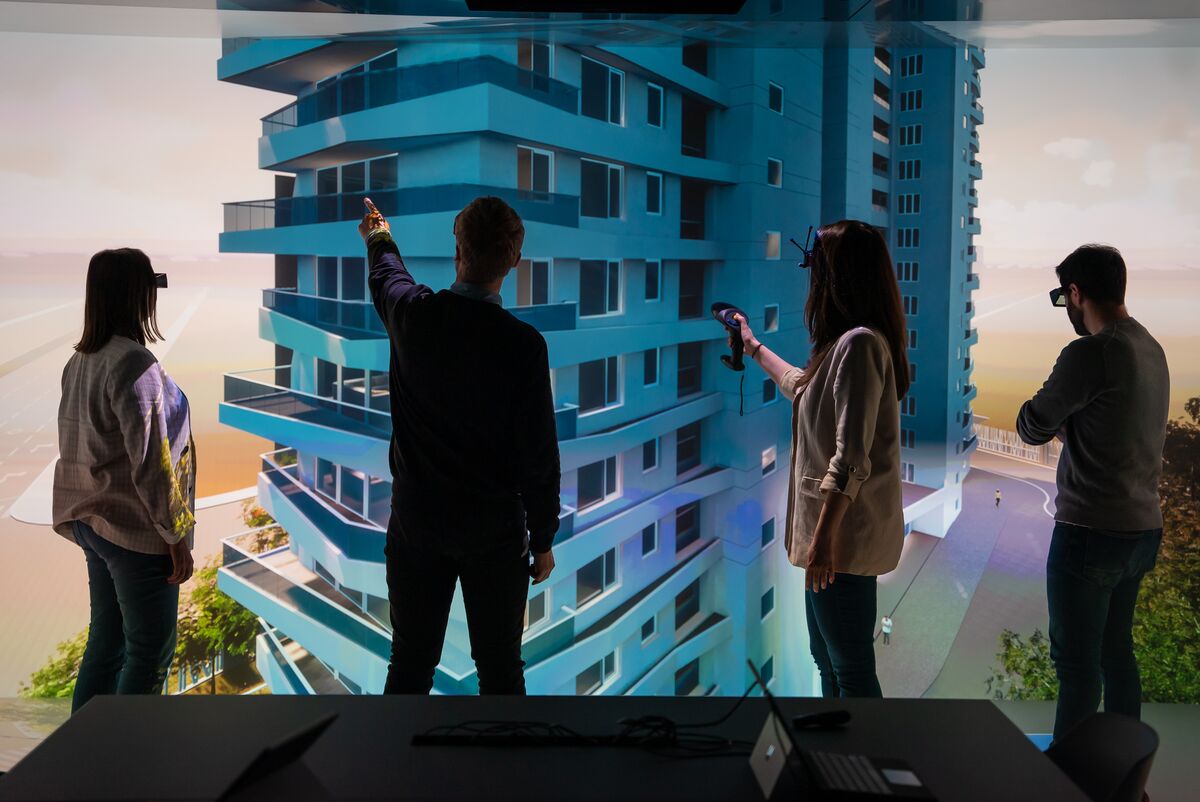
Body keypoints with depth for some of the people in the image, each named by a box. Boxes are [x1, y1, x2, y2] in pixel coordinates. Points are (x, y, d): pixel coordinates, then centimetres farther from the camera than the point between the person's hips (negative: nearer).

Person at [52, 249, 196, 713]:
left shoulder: (79, 361, 8)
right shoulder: (134, 362, -20)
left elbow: (78, 445, 14)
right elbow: (150, 460, -21)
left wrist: (86, 515, 21)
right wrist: (177, 534, -15)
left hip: (92, 522, 9)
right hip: (136, 528, -9)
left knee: (106, 640, 18)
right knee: (151, 653, 4)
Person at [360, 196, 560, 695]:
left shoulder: (412, 315, -8)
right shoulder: (523, 344, -18)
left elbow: (385, 275, 18)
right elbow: (539, 452, -13)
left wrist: (378, 237, 41)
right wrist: (543, 538, 0)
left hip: (416, 523, 3)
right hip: (495, 530, -3)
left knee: (410, 662, 14)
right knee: (500, 666, 12)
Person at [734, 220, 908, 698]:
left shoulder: (860, 343, -19)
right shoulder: (847, 342, 13)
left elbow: (851, 458, -25)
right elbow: (803, 386, 35)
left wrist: (824, 536, -24)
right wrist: (754, 348, 47)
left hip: (844, 531, -11)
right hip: (834, 529, 11)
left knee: (851, 667, 0)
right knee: (827, 657, 22)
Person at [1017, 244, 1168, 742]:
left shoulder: (1090, 353, -19)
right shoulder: (1151, 349, 9)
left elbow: (1032, 428, -9)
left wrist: (1055, 421, 8)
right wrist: (1068, 423, 6)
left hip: (1091, 532, -9)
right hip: (1142, 529, 9)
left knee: (1077, 661, 2)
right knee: (1115, 651, 19)